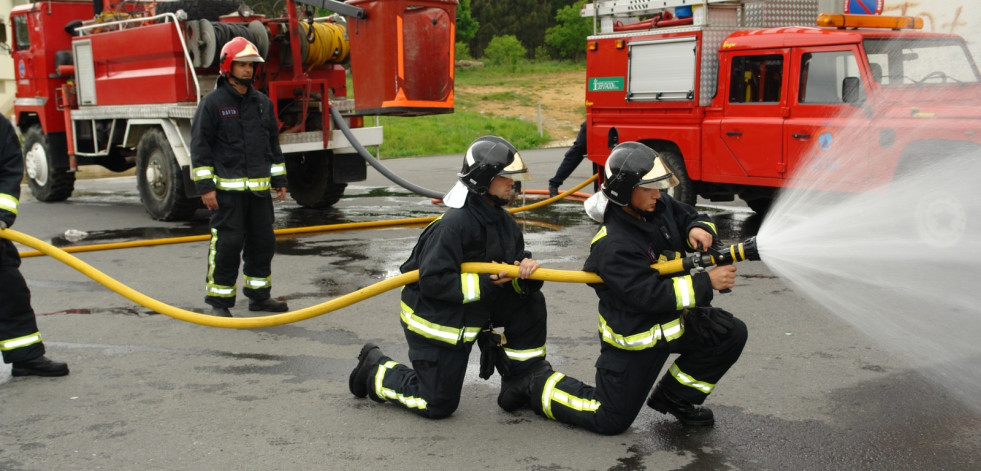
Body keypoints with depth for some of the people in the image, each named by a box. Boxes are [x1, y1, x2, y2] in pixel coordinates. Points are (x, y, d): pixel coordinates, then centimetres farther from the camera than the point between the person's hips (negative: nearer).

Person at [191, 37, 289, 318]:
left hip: (259, 188, 6)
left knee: (263, 241, 9)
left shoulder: (262, 103, 13)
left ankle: (259, 295, 22)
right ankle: (219, 300, 7)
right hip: (227, 188, -6)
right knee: (228, 244, -4)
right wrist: (205, 186, -12)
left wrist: (279, 180, 16)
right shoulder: (213, 103, -5)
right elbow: (200, 147, -7)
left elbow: (273, 143, 20)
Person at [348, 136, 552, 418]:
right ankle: (376, 369, 23)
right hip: (435, 322, -8)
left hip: (473, 314, 8)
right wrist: (482, 283, -30)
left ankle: (523, 382, 6)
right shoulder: (454, 225, -26)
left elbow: (515, 260, 4)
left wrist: (525, 269, -20)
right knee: (437, 404, 1)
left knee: (530, 300, -5)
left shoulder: (502, 221, 3)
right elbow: (433, 281, -30)